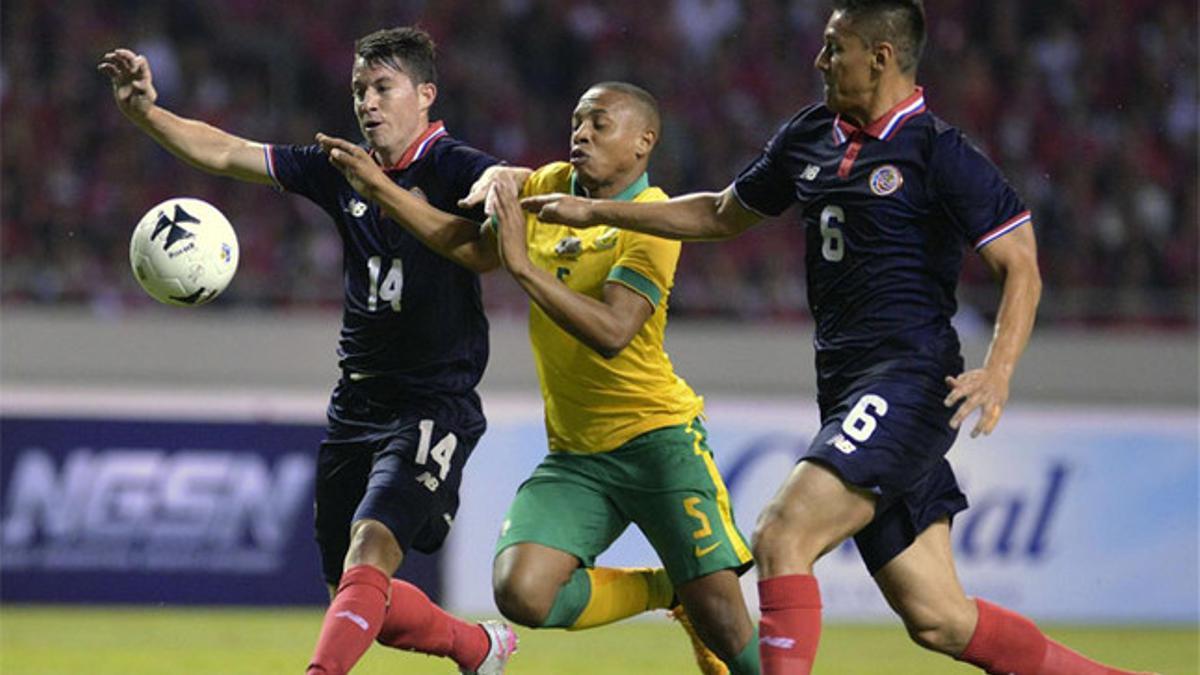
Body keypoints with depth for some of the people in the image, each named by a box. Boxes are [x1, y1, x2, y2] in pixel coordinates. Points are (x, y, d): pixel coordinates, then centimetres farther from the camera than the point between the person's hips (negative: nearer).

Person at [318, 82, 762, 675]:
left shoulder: (652, 222, -12)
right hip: (574, 452, 5)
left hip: (656, 437, -5)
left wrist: (524, 266, -27)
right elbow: (473, 248, 21)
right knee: (521, 593, -17)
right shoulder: (548, 186, 7)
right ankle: (663, 592, 8)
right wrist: (380, 188, 14)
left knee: (718, 614, -15)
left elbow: (612, 333, -26)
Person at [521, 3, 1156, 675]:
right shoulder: (811, 135, 14)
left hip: (909, 384, -7)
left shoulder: (939, 152, -8)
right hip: (849, 394, 7)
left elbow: (1021, 266, -9)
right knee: (937, 620, 5)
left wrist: (998, 373, -23)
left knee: (782, 536, -22)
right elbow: (723, 215, 29)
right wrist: (596, 211, 28)